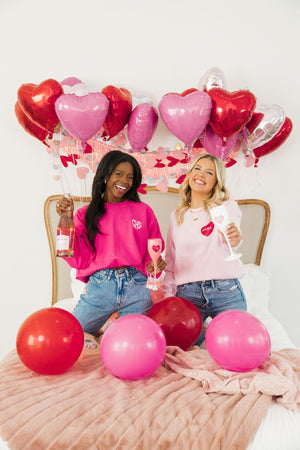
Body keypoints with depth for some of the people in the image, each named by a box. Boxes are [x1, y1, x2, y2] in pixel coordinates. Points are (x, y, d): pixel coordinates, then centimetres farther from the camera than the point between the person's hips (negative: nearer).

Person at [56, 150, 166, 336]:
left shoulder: (143, 211, 10)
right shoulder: (86, 214, 9)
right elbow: (80, 259, 2)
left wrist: (154, 264, -8)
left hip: (136, 288, 1)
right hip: (99, 286, 0)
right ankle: (96, 336, 26)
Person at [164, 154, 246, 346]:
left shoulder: (228, 207, 3)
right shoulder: (177, 216, 14)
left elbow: (229, 238, -21)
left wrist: (234, 239, -45)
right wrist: (168, 297, 6)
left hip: (226, 292, -2)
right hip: (188, 293, 2)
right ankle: (201, 332, 17)